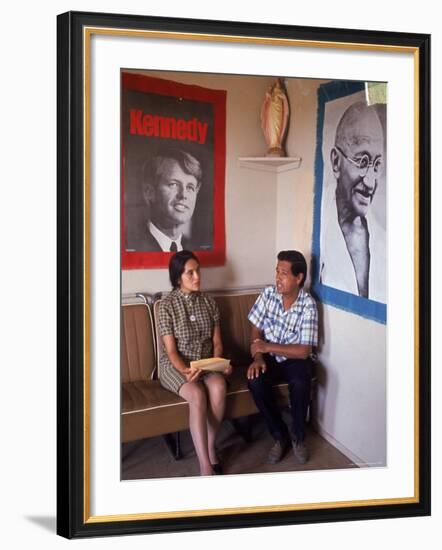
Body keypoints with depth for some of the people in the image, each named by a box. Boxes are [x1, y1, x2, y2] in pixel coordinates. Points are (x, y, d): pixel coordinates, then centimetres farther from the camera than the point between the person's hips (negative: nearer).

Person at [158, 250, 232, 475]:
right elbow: (171, 350, -12)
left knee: (219, 387, -30)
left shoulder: (209, 302, 3)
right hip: (176, 365, -3)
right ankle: (205, 467, -32)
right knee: (197, 395, -33)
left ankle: (210, 447, -11)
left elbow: (217, 341, 6)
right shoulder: (167, 305, -10)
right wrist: (185, 371, -29)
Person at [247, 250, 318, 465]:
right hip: (269, 357, 3)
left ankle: (298, 436, -6)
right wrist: (257, 357, -18)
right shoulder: (268, 294, -6)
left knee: (300, 383, -34)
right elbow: (255, 330, -1)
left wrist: (267, 347, -21)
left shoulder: (308, 305, -17)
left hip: (295, 359, -3)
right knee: (255, 382, -28)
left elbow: (304, 351, -20)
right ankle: (280, 435, -6)